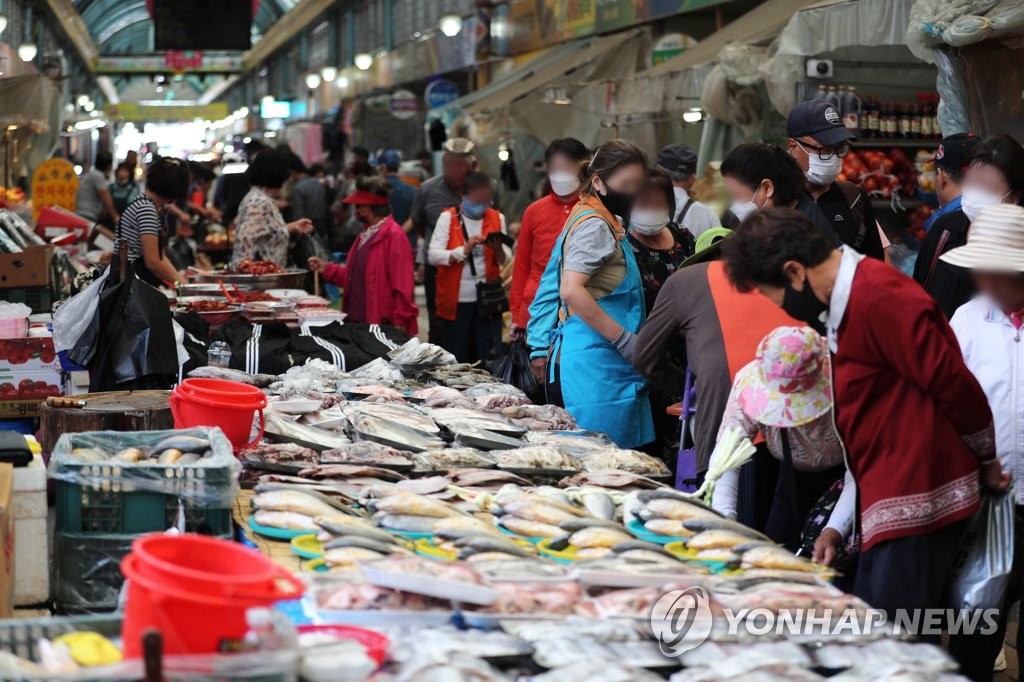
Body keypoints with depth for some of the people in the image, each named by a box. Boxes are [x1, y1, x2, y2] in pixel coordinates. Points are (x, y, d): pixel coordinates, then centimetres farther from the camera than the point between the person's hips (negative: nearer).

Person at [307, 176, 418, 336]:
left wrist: (399, 325, -17)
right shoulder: (367, 234, 15)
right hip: (357, 321, 9)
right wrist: (327, 269, 14)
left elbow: (402, 285, -16)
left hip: (380, 323, -9)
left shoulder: (394, 235, -13)